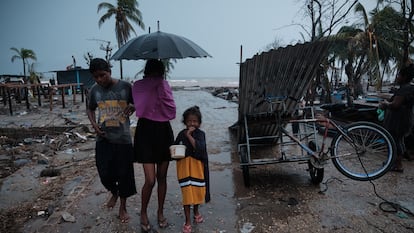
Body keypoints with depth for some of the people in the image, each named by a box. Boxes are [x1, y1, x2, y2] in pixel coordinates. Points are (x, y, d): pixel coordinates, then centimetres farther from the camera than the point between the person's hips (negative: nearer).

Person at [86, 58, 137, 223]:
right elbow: (90, 109, 16)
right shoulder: (94, 90, 0)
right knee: (105, 173, 5)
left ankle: (123, 207, 28)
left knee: (124, 174, 7)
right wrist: (93, 123, -2)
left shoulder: (125, 86, -7)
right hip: (103, 139, 2)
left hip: (123, 139, -2)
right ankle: (114, 193, 40)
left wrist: (132, 107, -18)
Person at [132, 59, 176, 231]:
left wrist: (161, 87, -10)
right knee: (150, 180, -4)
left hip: (164, 131, 3)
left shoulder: (165, 85, 4)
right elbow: (141, 108, -19)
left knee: (162, 178, 12)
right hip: (146, 132, -3)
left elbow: (171, 110, -8)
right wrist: (154, 85, -13)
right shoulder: (139, 86, -3)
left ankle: (160, 212, 31)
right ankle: (143, 213, 23)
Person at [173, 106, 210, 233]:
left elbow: (200, 148, -22)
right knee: (187, 193, 1)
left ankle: (196, 211, 43)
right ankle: (187, 221, 15)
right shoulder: (181, 134, -2)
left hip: (197, 166, 0)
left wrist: (189, 136, -23)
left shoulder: (200, 134, -6)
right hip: (184, 167, 0)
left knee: (198, 190, 13)